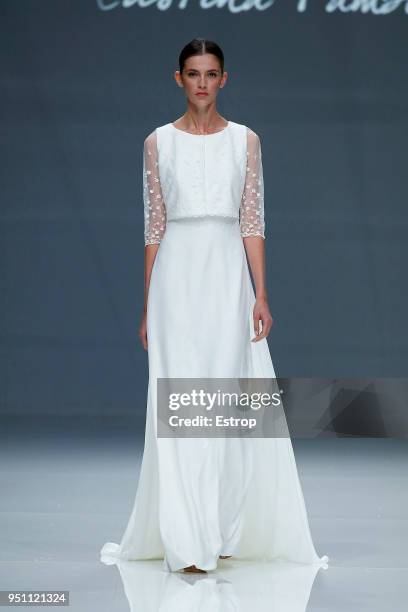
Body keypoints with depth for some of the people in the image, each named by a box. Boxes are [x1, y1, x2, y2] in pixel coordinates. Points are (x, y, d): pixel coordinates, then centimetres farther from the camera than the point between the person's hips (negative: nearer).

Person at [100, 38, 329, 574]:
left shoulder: (245, 141, 6)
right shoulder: (158, 143, 5)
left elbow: (252, 222, 4)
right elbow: (154, 226, 6)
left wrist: (261, 296, -4)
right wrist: (147, 306, 3)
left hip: (228, 274, 1)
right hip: (176, 275, -1)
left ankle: (223, 532, 14)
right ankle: (188, 543, -5)